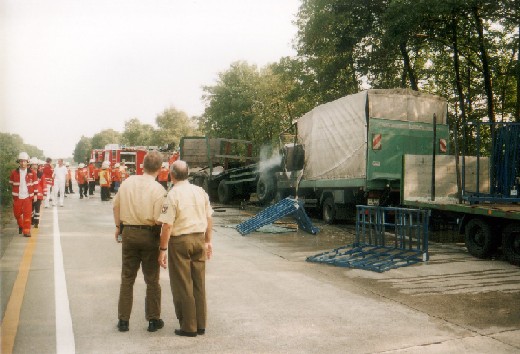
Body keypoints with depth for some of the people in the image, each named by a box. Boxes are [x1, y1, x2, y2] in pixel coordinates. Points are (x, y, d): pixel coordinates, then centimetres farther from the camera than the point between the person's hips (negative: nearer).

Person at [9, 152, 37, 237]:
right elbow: (11, 184, 11)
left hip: (28, 197, -1)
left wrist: (35, 194, 3)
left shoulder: (32, 173, -1)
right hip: (17, 197, 1)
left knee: (27, 214, -5)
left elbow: (35, 184, 5)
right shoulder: (14, 173, 0)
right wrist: (13, 194, 11)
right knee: (17, 214, 11)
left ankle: (26, 230, 1)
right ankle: (20, 225, 38)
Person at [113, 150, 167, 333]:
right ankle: (153, 320, 18)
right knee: (152, 280, 10)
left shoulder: (127, 182, 0)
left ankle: (123, 320, 20)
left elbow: (116, 205, 10)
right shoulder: (158, 189, -15)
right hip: (149, 234, -4)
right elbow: (158, 218, -19)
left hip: (128, 233, 4)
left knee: (127, 278, 14)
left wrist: (118, 226, 23)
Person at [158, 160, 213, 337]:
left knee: (183, 286, 5)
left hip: (180, 242, -5)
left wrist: (163, 249, -10)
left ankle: (189, 327, 13)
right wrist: (208, 241, 18)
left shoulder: (173, 195, -14)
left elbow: (167, 226, -17)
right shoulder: (200, 191, 3)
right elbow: (209, 218, 8)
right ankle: (201, 324, 21)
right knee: (199, 284, 13)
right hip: (199, 239, 6)